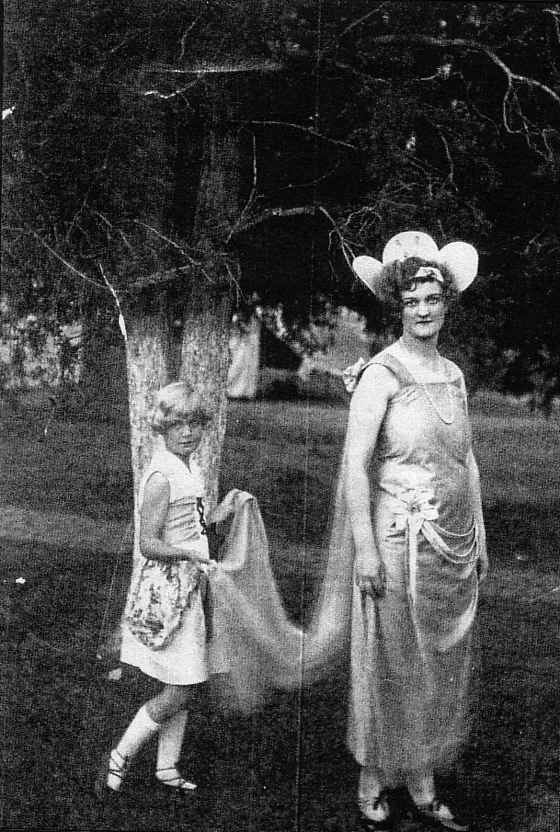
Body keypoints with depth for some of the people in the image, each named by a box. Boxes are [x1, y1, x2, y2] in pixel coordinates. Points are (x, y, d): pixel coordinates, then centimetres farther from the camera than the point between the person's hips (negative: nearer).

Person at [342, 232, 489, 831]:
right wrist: (365, 548, -18)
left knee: (440, 667, 13)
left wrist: (480, 537, 13)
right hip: (400, 540, -7)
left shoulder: (453, 374, 9)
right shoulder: (380, 375, -11)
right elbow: (354, 466, -15)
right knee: (390, 666, 4)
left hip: (455, 545, 7)